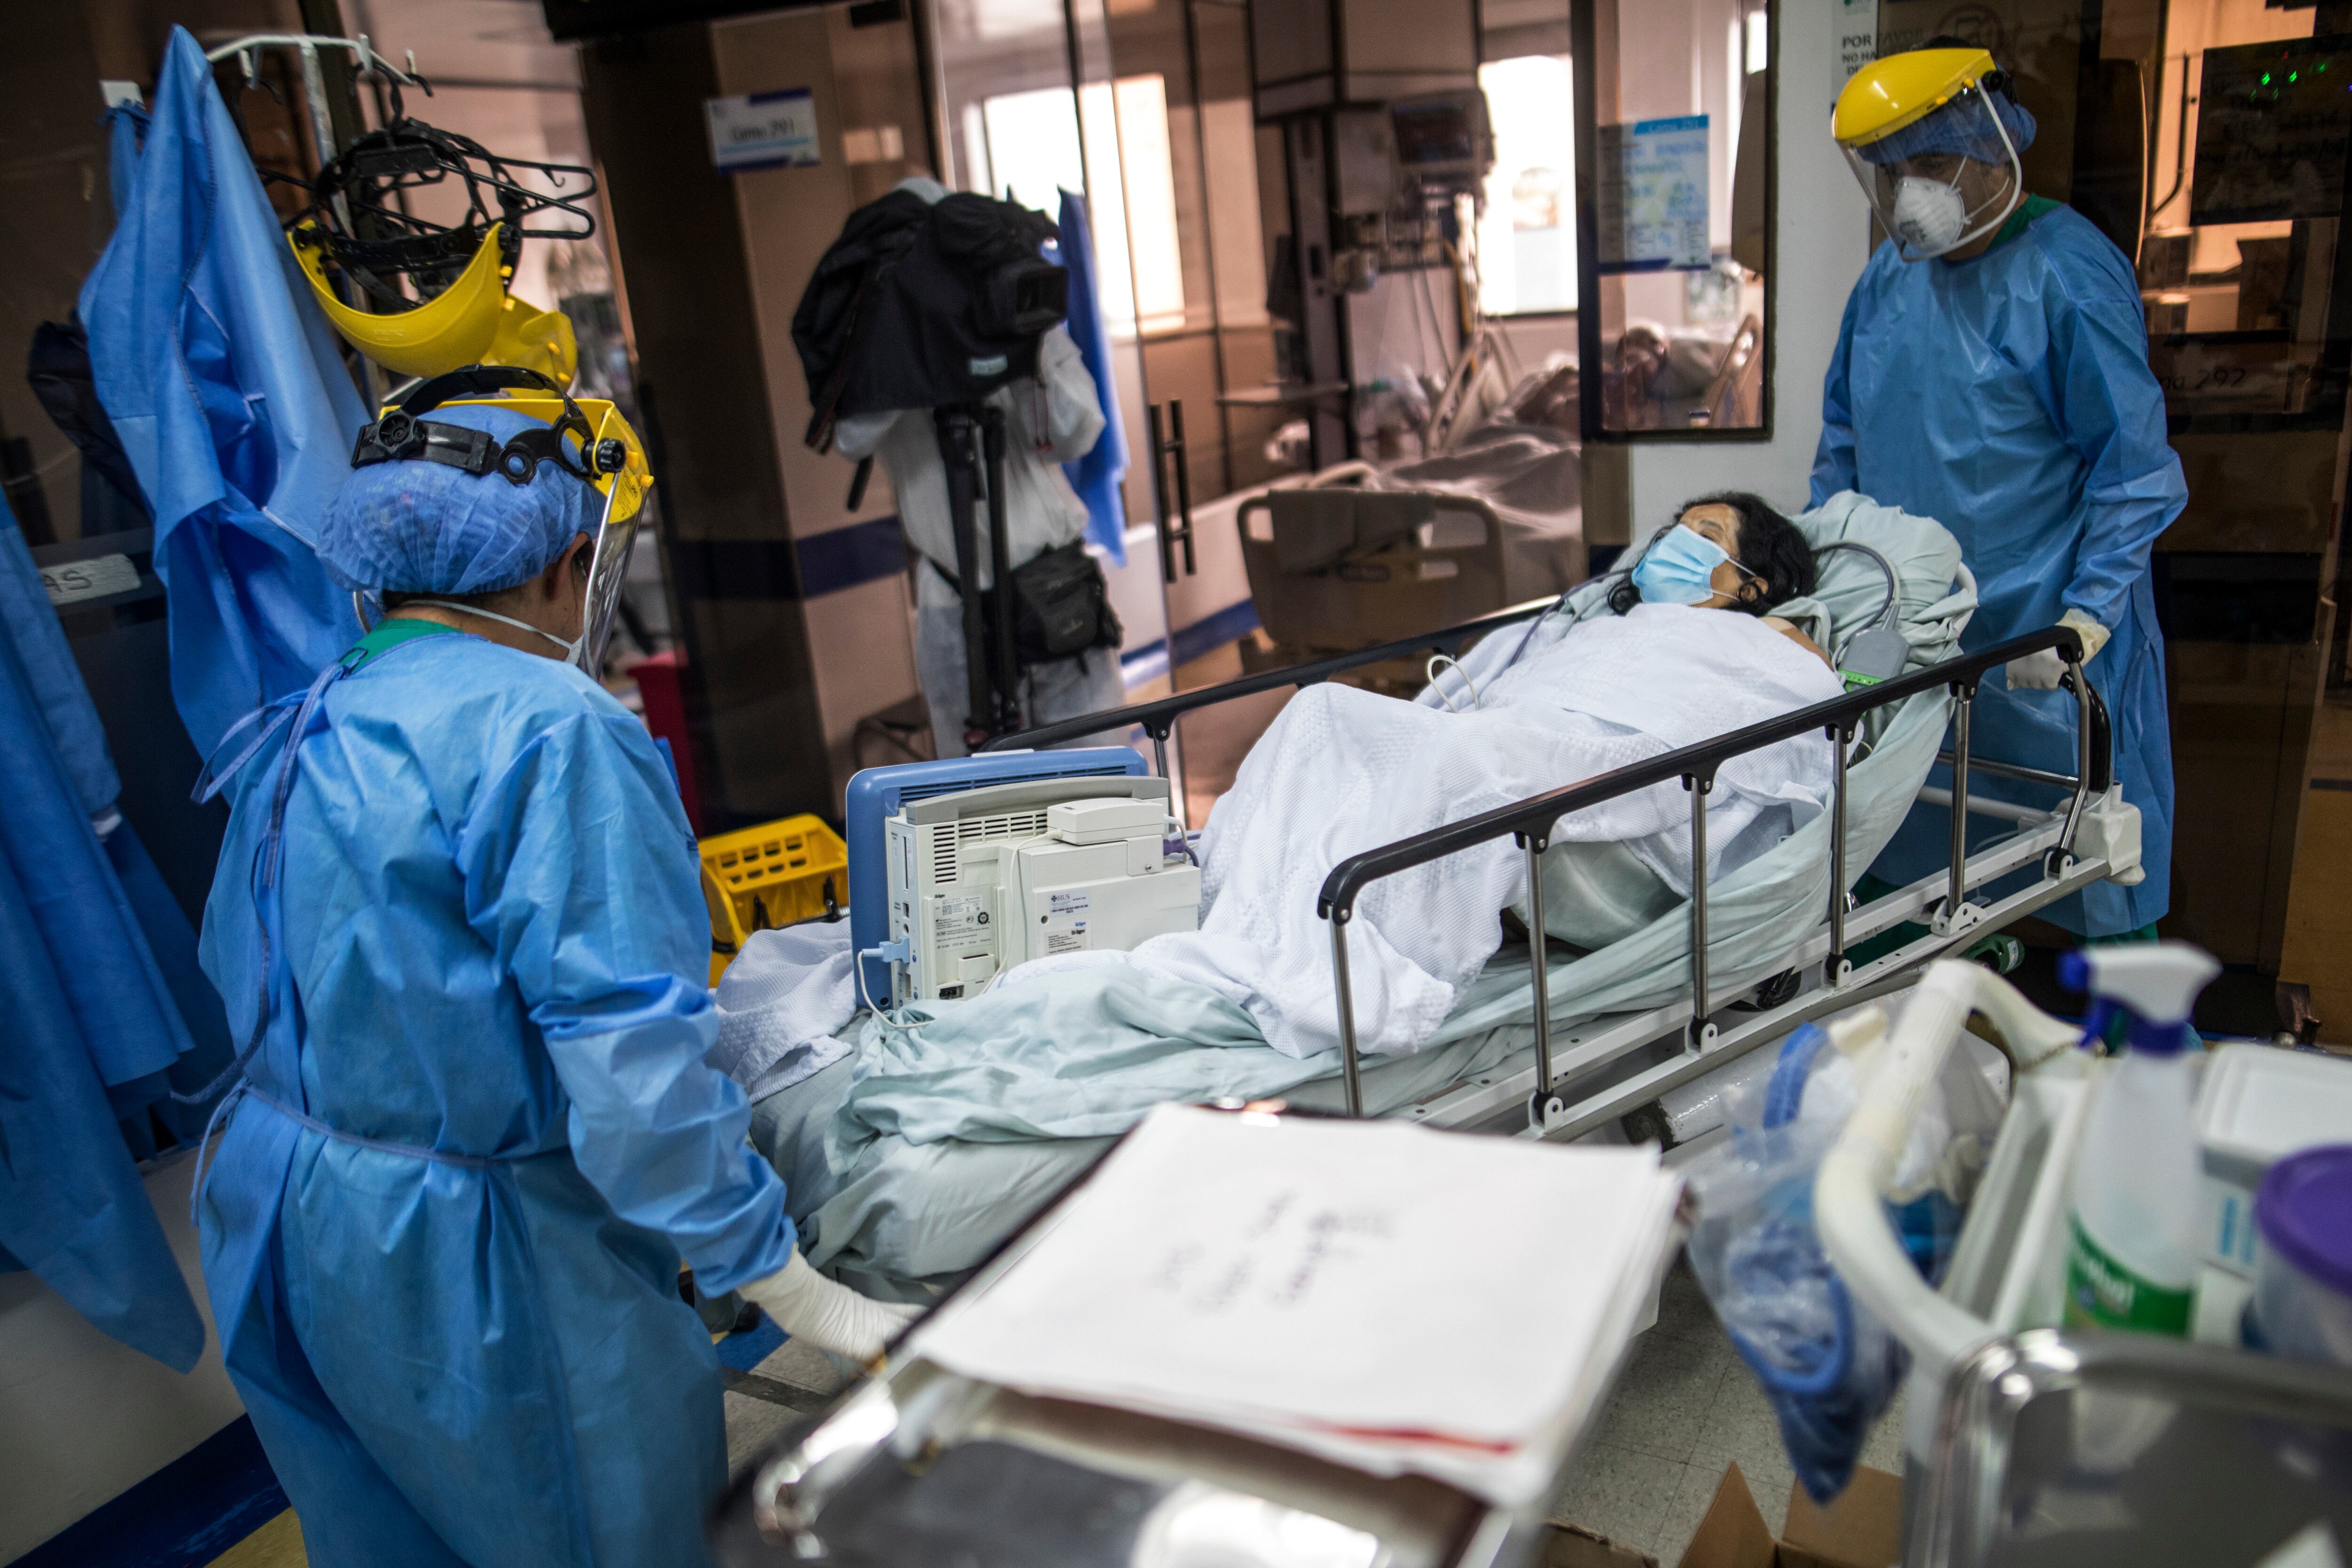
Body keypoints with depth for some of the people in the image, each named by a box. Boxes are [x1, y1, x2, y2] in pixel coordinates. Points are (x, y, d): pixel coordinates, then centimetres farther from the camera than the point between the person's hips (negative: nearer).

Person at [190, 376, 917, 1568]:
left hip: (278, 1231, 9)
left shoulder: (293, 736, 7)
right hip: (460, 1271, -9)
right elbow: (630, 1056, -26)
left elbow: (237, 971, 16)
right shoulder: (551, 733, -21)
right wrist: (798, 1294, -21)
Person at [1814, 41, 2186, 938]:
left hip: (2039, 642, -6)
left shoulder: (2068, 273, -12)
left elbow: (2135, 462, -13)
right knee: (1910, 838, 15)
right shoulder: (1888, 276, 8)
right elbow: (1845, 438, 17)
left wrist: (2087, 612, -18)